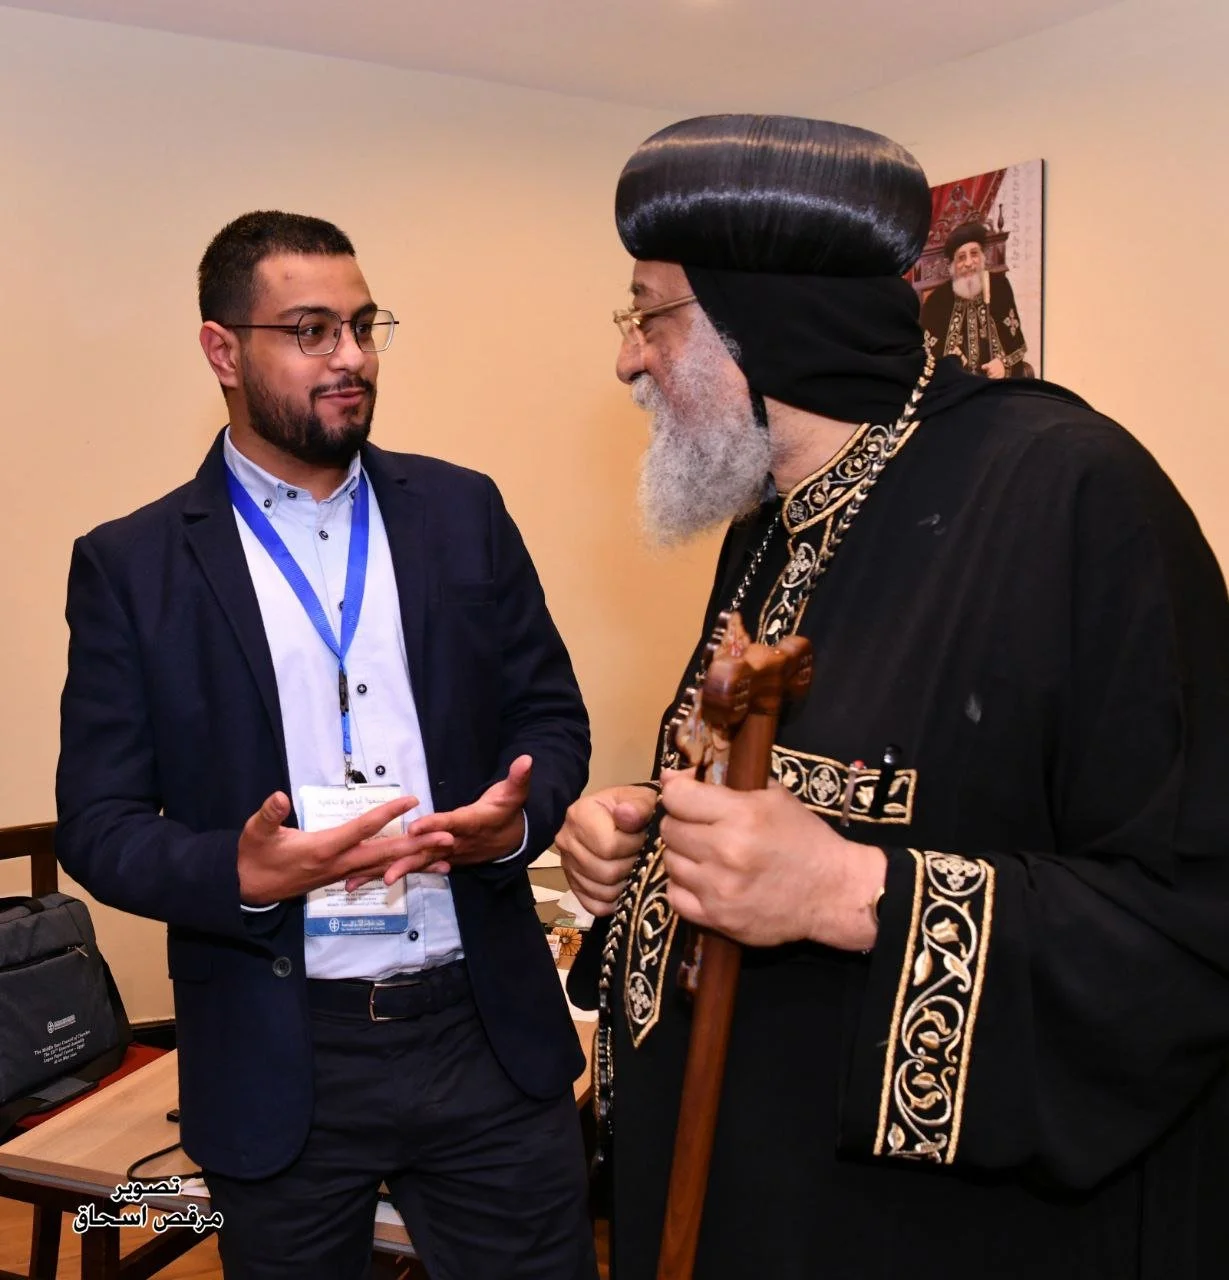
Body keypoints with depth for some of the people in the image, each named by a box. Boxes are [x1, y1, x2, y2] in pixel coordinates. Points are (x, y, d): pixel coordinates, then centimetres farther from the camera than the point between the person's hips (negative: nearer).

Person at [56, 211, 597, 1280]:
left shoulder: (463, 511, 4)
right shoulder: (131, 563, -2)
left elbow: (552, 715, 6)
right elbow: (99, 824, -3)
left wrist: (515, 818, -15)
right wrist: (240, 874, -22)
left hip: (489, 1034, 2)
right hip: (278, 1066, -1)